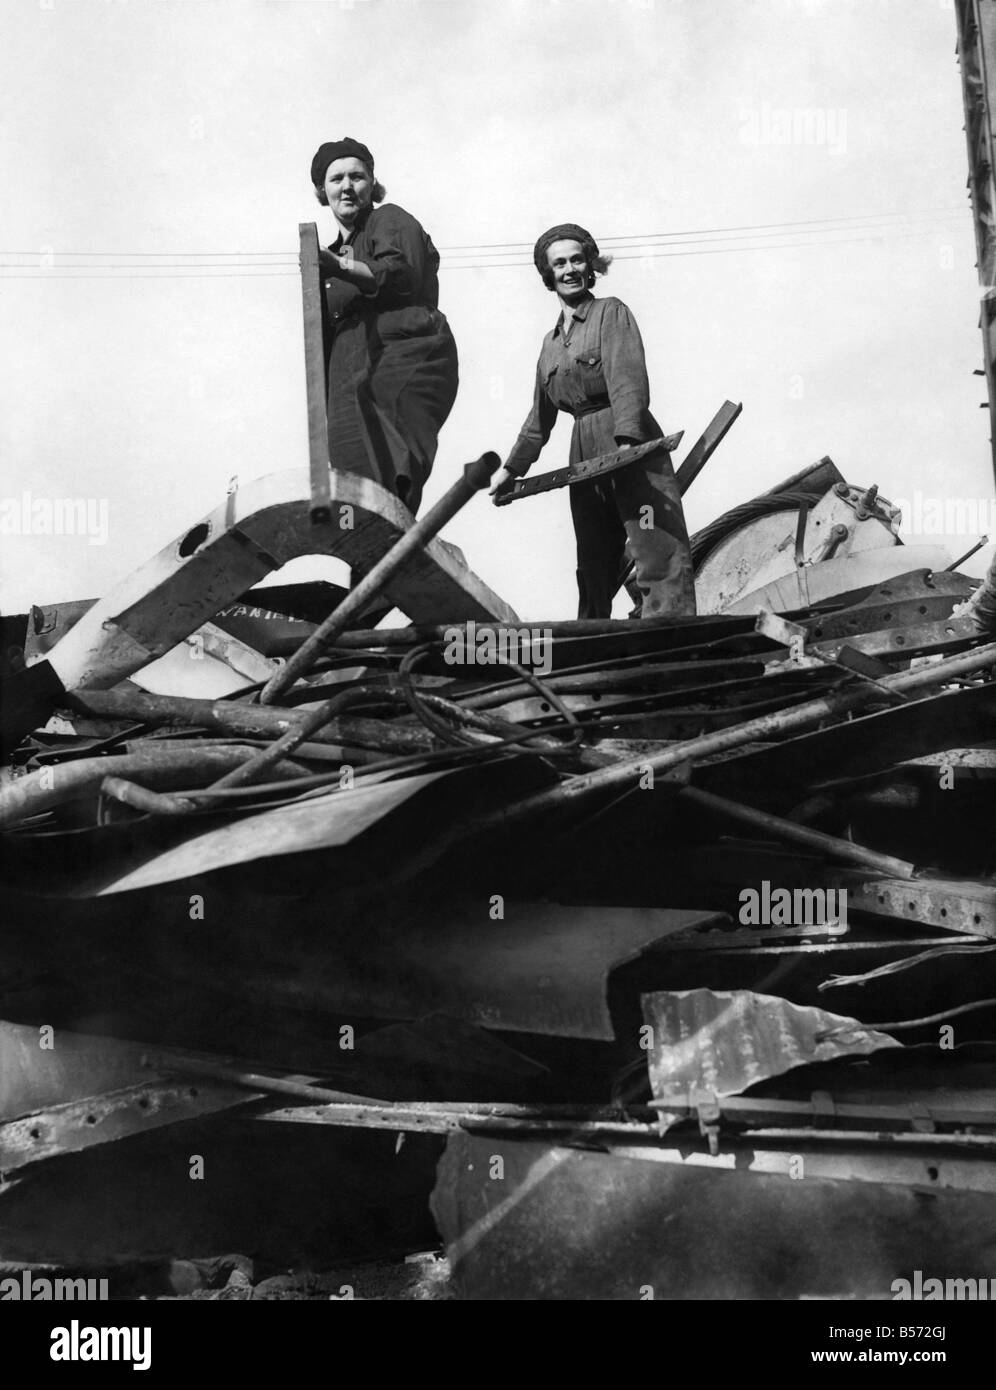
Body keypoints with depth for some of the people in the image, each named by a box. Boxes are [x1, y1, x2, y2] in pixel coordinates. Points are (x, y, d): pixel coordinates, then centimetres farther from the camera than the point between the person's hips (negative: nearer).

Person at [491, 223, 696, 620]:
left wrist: (626, 439, -29)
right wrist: (512, 468, 32)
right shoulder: (551, 342, 22)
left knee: (658, 555, -16)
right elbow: (540, 417, 31)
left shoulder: (610, 312, 2)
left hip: (631, 444, -7)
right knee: (592, 565, 7)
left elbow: (628, 379, -14)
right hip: (584, 454, 7)